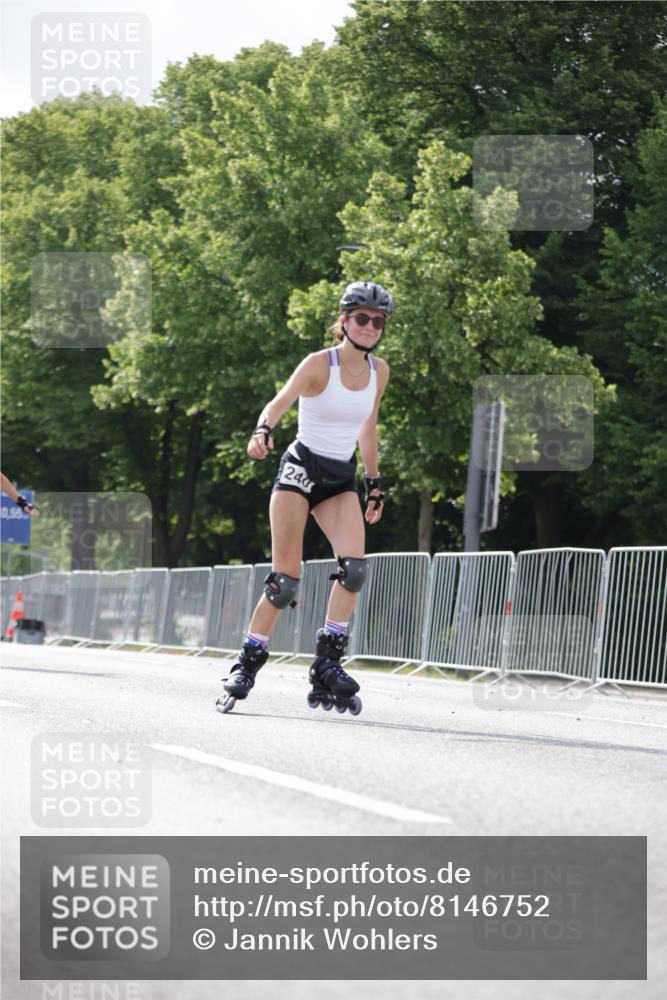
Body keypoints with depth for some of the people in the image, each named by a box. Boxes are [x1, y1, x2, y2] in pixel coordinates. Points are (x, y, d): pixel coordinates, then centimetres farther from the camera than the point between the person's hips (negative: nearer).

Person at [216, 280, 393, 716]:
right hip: (302, 468, -4)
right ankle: (247, 664, 6)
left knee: (355, 566, -20)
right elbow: (279, 403, -26)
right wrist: (263, 431, -46)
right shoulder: (319, 364, -11)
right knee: (285, 580, -9)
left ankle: (328, 666, -13)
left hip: (342, 480, 4)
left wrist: (375, 483, 18)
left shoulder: (379, 371, 5)